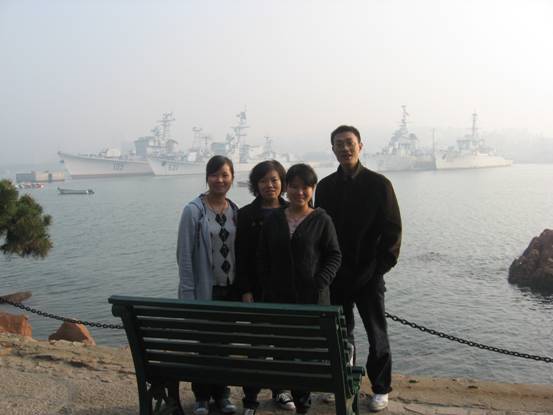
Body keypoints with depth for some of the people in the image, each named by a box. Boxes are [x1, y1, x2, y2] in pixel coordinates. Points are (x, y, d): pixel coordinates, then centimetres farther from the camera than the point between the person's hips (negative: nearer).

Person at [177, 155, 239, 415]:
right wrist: (188, 294, -13)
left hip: (230, 289, 4)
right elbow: (184, 255, -9)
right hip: (204, 289, -4)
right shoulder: (194, 211, -8)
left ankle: (221, 394, 29)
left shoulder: (236, 212, 6)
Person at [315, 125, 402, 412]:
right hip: (335, 275, 3)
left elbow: (392, 230, -5)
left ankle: (381, 389, 23)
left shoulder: (378, 184, -4)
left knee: (377, 335, 8)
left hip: (368, 275, -3)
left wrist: (381, 266, -10)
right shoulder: (325, 186, 5)